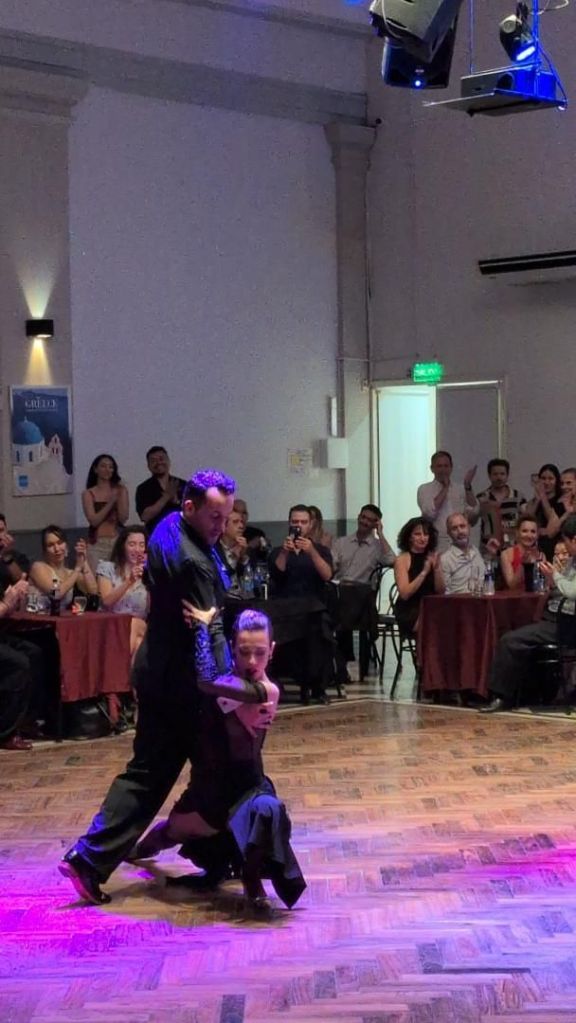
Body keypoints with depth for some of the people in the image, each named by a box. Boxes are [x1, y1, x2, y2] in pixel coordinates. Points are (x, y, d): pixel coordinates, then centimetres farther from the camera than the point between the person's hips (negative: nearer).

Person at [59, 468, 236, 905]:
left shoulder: (169, 528, 6)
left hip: (158, 672, 9)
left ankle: (91, 859, 3)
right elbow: (207, 634, -24)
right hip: (184, 681, -9)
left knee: (149, 771, 10)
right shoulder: (191, 561, -25)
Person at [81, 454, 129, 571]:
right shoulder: (88, 494, 5)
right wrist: (111, 502, -11)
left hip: (118, 541, 2)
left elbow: (123, 519, 1)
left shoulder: (121, 490, 9)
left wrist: (120, 496, -7)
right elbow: (93, 520, -6)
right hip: (97, 543, -1)